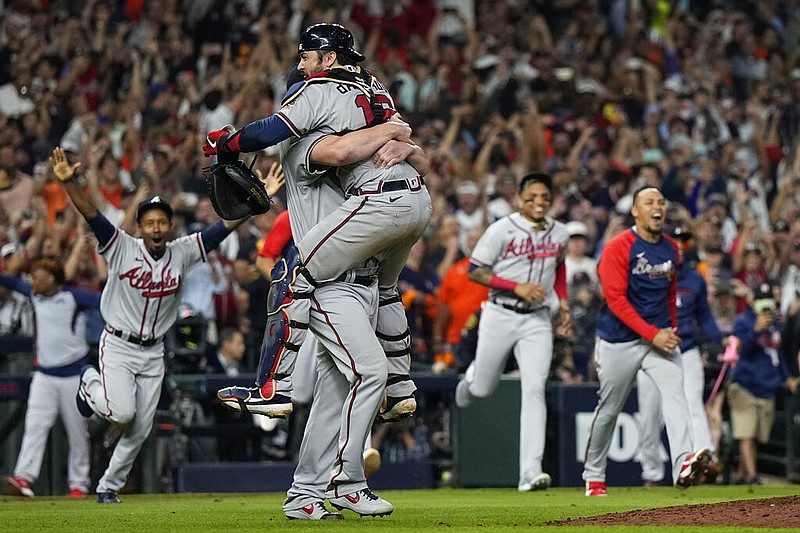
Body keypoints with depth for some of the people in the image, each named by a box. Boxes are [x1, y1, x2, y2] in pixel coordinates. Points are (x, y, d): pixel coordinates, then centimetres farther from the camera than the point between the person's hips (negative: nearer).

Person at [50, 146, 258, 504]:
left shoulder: (182, 253, -2)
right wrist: (68, 183, -40)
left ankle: (109, 485, 25)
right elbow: (91, 214, -23)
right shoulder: (122, 248, -11)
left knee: (140, 430, 5)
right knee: (123, 413, -21)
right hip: (118, 345, -4)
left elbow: (225, 226, -7)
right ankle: (90, 383, 13)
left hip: (153, 353, 4)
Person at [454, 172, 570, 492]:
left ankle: (530, 472, -19)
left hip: (537, 321, 2)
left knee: (534, 390, -13)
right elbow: (475, 271, -10)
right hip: (500, 316, -2)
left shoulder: (559, 234, 6)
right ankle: (471, 378, 51)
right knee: (483, 390, 9)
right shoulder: (502, 230, -9)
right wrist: (517, 286, -19)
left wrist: (562, 300, 12)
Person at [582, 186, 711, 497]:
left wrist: (671, 331, 12)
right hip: (620, 340, -4)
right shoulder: (618, 247, -10)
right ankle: (593, 476, 24)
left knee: (674, 390, -20)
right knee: (608, 409, 6)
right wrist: (652, 334, -21)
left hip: (660, 337, 4)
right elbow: (616, 299, -16)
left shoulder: (671, 249, 10)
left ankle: (683, 465, -37)